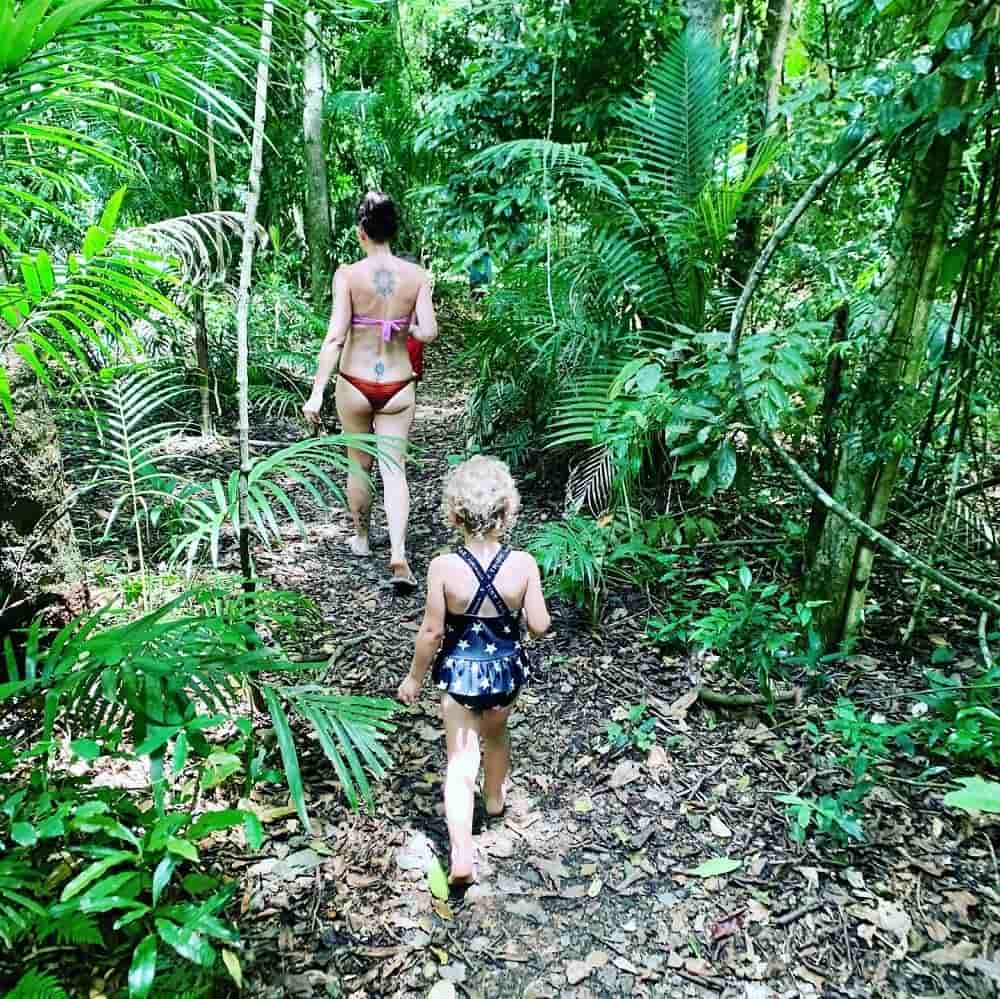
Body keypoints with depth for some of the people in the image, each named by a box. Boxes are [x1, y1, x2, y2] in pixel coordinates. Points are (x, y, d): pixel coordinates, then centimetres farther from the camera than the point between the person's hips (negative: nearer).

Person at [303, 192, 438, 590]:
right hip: (398, 386, 1)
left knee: (359, 464, 17)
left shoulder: (348, 274, -9)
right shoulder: (417, 275, -4)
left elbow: (335, 336, -15)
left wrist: (316, 392, -14)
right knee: (394, 468, 5)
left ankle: (361, 539, 36)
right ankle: (398, 555, -10)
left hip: (355, 384, -1)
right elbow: (429, 331, -10)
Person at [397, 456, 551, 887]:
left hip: (459, 671, -2)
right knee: (496, 734, 29)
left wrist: (414, 677, 2)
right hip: (506, 669, 2)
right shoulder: (523, 565, -18)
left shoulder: (443, 568, -21)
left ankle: (462, 855, 5)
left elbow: (432, 632, -14)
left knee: (461, 759, 9)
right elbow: (539, 626, -12)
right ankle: (495, 797, 54)